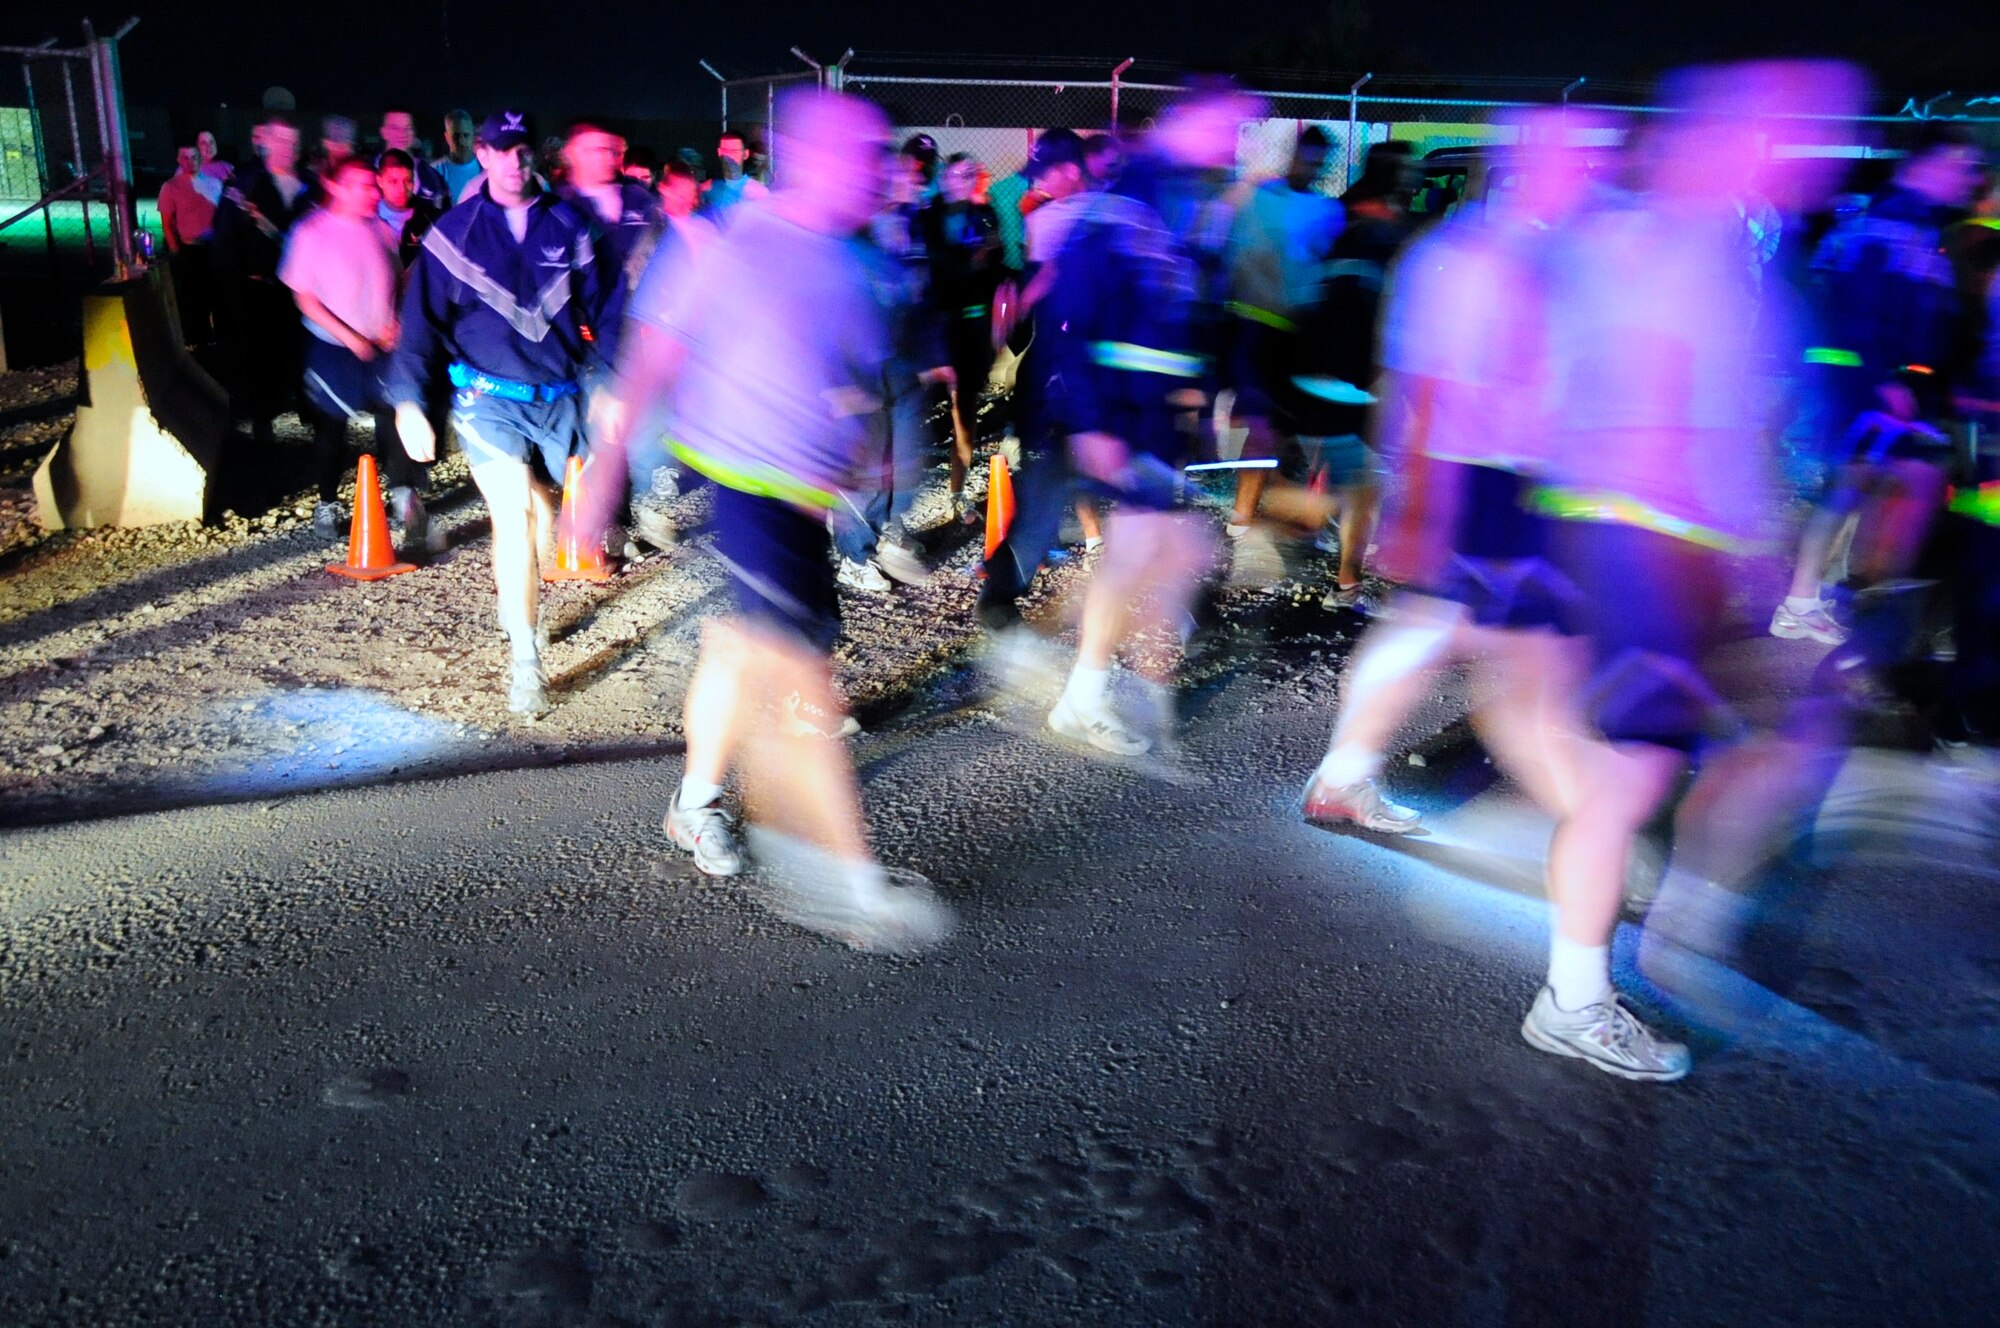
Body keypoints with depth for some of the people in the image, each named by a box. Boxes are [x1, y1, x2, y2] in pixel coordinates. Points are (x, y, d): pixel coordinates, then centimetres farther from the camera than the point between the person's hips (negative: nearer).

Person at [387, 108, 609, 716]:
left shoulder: (568, 226, 4)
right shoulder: (453, 232, 0)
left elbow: (595, 311, 8)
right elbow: (422, 320, -2)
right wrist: (408, 401, -12)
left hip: (559, 398, 3)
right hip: (489, 398, -2)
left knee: (543, 514, 14)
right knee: (513, 514, -16)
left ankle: (517, 601, 42)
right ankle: (524, 660, -13)